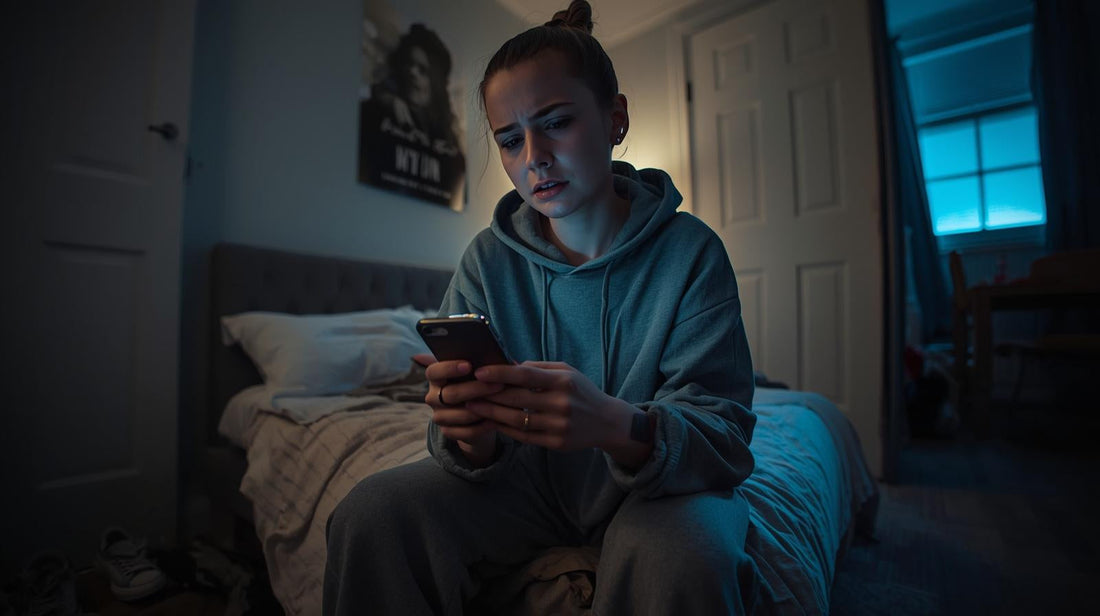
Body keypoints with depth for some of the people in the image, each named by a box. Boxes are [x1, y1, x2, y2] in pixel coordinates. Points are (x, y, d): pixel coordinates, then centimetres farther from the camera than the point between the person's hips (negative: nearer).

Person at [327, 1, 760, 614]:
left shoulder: (691, 251, -14)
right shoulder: (489, 259, -7)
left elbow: (725, 435, -19)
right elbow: (473, 450, -6)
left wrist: (620, 425, -41)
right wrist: (469, 435, -32)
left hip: (659, 484, -2)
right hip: (532, 481, 3)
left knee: (686, 555, -35)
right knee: (373, 512, -17)